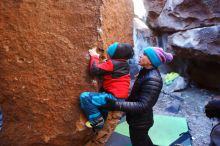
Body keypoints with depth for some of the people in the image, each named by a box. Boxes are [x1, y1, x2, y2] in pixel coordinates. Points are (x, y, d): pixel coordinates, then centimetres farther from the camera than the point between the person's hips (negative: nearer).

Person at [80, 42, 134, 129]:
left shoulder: (113, 63, -16)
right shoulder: (124, 65, 12)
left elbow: (95, 70, -16)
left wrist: (94, 56, -2)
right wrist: (107, 63, 10)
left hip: (114, 98, -10)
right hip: (120, 98, 10)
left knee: (85, 96, -13)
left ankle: (97, 120, -3)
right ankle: (99, 123, 44)